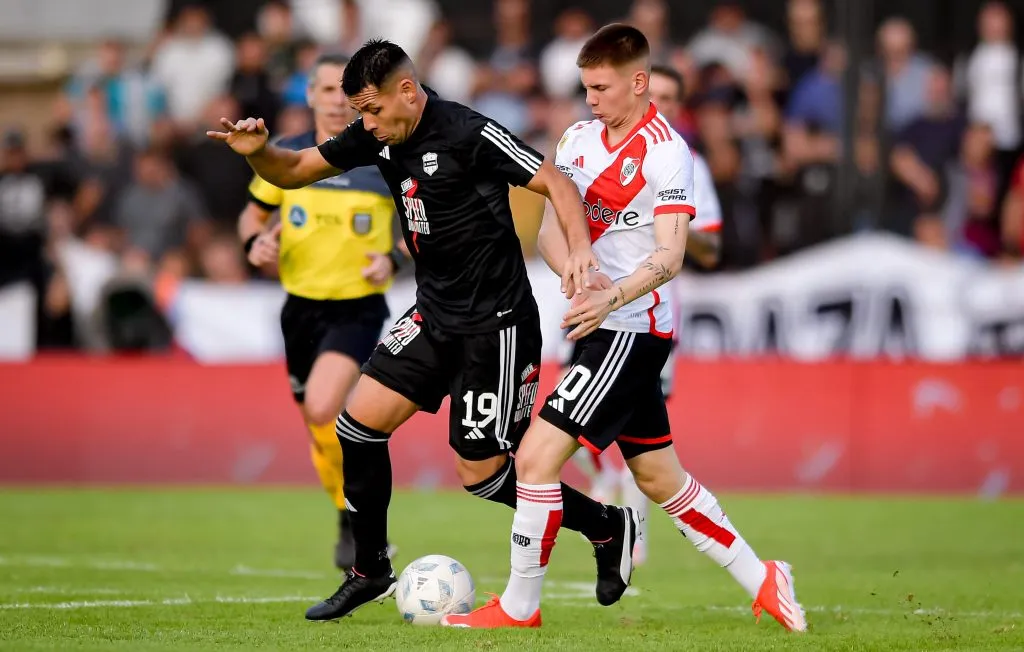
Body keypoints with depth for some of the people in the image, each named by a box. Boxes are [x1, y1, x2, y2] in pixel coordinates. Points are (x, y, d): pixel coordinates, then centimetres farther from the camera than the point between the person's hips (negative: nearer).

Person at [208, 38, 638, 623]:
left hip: (495, 321, -7)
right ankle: (371, 571, 15)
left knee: (480, 472, -3)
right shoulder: (378, 136, 2)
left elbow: (556, 183, -19)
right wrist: (258, 151, -12)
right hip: (435, 313, 7)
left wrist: (579, 247, -36)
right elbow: (295, 171, 10)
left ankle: (607, 527, 18)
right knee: (359, 423, -1)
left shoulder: (468, 134, -20)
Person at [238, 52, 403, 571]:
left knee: (322, 410, -26)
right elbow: (254, 212, 16)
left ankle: (356, 511, -6)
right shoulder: (285, 156, 3)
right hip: (301, 308, 4)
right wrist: (255, 241, -7)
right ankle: (354, 518, 31)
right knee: (320, 431, 9)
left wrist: (394, 259, -14)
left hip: (358, 309, -4)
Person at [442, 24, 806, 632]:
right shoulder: (581, 138, 9)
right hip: (602, 327, 8)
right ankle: (763, 581, 25)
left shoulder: (666, 152, -13)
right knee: (660, 478, 15)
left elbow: (669, 256, -21)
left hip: (631, 327, -8)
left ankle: (519, 606, -3)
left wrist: (610, 298, -38)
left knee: (537, 456, -13)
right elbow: (550, 229, 3)